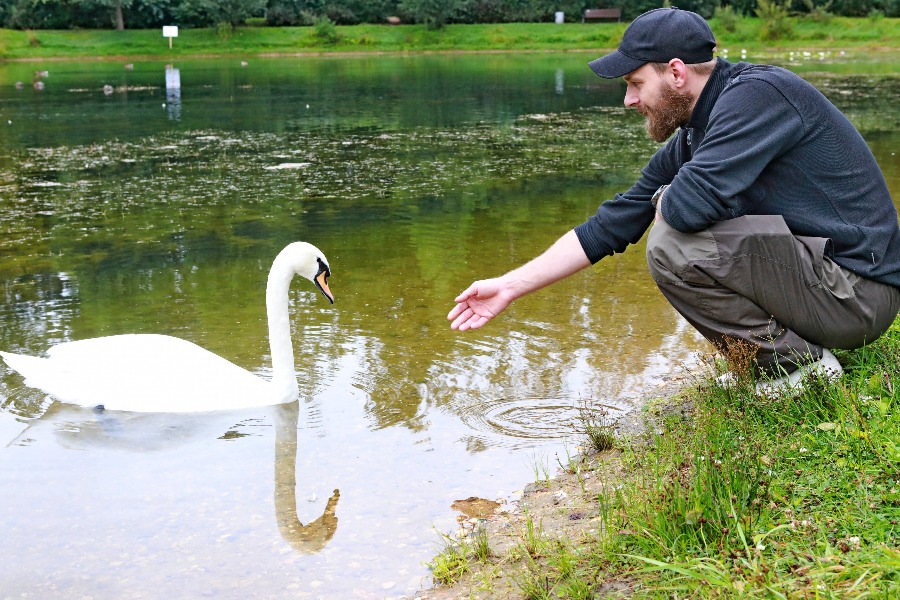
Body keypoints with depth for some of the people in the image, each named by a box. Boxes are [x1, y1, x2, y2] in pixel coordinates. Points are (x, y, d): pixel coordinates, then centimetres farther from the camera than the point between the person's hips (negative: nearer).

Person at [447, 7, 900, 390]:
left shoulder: (756, 93, -17)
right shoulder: (690, 140, 10)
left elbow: (689, 205, -31)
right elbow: (610, 227, 12)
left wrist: (664, 202, -5)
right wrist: (510, 286, 11)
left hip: (858, 291, -9)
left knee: (673, 244, -21)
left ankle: (799, 365, -8)